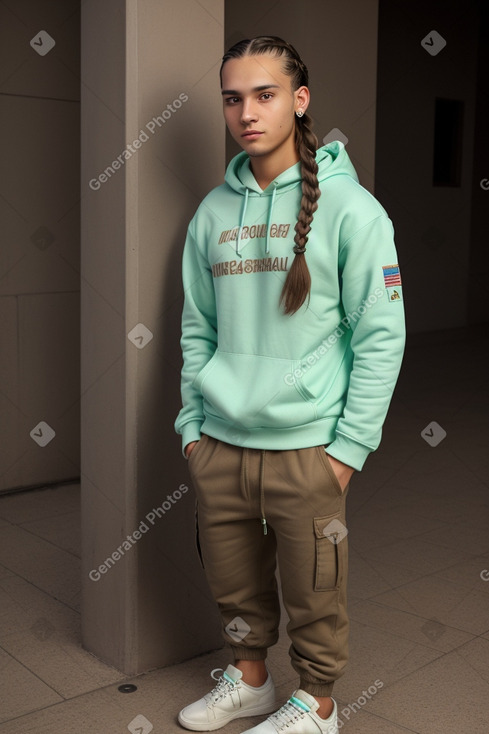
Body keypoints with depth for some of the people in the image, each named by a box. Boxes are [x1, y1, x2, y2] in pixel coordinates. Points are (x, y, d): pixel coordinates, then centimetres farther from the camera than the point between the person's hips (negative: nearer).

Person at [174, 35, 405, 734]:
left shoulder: (349, 206, -9)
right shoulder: (213, 211, 6)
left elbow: (381, 336, -10)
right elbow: (197, 330, 12)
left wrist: (351, 443, -12)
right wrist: (192, 424, 8)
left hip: (306, 446, -4)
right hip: (220, 443, 5)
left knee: (313, 592, 9)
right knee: (234, 580, 18)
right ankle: (249, 678, 42)